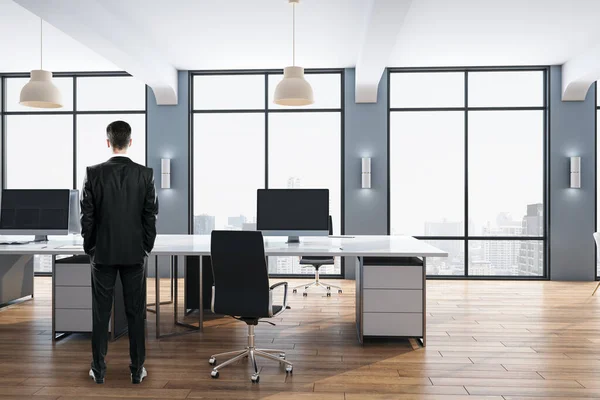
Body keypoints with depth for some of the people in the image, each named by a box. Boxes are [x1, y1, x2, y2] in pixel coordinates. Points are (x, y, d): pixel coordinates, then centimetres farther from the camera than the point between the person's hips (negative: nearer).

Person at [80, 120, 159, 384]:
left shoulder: (93, 173, -6)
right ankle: (137, 370, 16)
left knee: (101, 313, 10)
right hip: (134, 252, 0)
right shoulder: (145, 174, -7)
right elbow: (151, 216, -4)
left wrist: (89, 248, 9)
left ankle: (99, 370, 19)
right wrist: (146, 248, 7)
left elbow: (87, 216, -3)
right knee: (136, 313, 7)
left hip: (103, 252, 0)